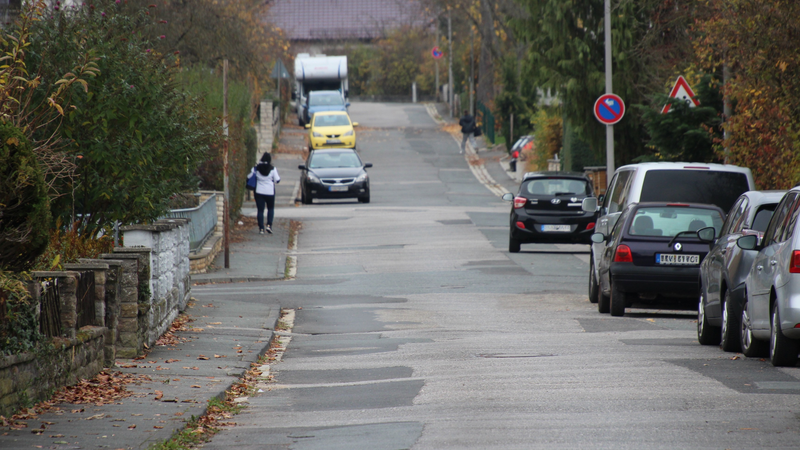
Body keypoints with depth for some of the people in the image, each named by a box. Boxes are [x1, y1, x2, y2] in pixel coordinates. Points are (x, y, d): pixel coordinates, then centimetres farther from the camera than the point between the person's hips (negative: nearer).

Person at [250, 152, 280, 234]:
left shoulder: (256, 168, -2)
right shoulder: (272, 169, -7)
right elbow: (277, 180, -6)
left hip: (259, 191, 1)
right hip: (270, 191, -1)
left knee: (260, 210, 5)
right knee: (270, 208, 17)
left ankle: (261, 228, 1)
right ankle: (269, 225, 1)